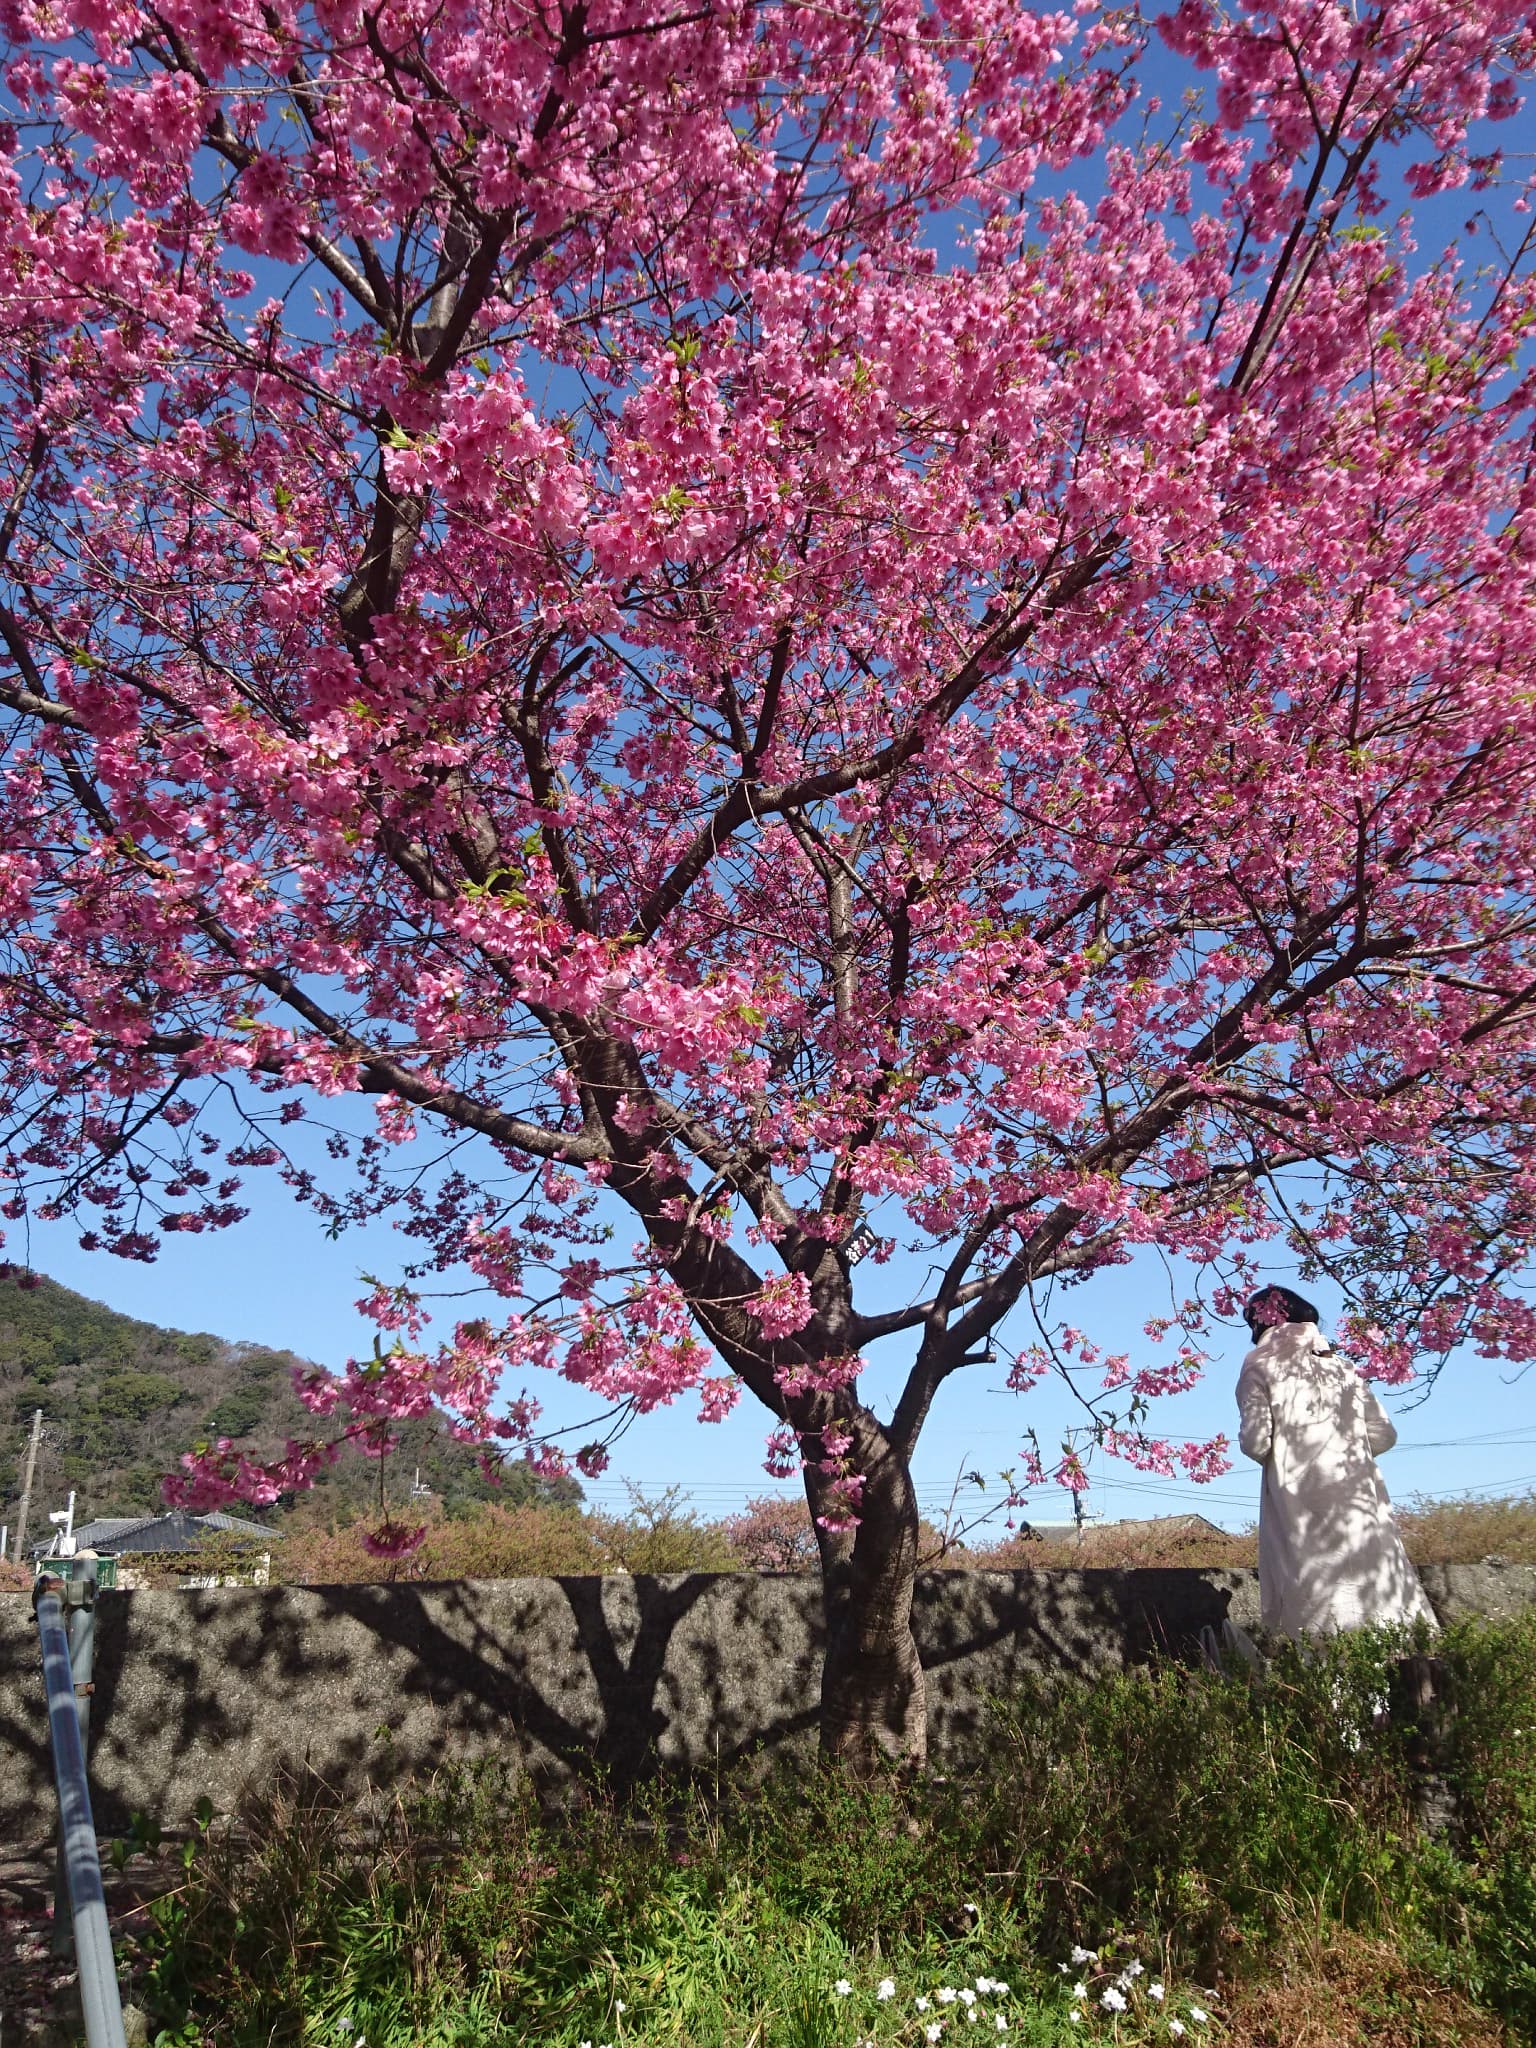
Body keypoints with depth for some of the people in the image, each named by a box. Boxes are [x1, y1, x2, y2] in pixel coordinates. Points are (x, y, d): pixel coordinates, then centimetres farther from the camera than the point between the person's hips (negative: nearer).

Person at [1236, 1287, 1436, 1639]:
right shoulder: (1339, 1362, 13)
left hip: (1297, 1497, -3)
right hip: (1357, 1491, 4)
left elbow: (1255, 1441, -9)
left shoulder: (1259, 1366, 1)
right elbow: (1382, 1434, 10)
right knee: (1377, 1587, 5)